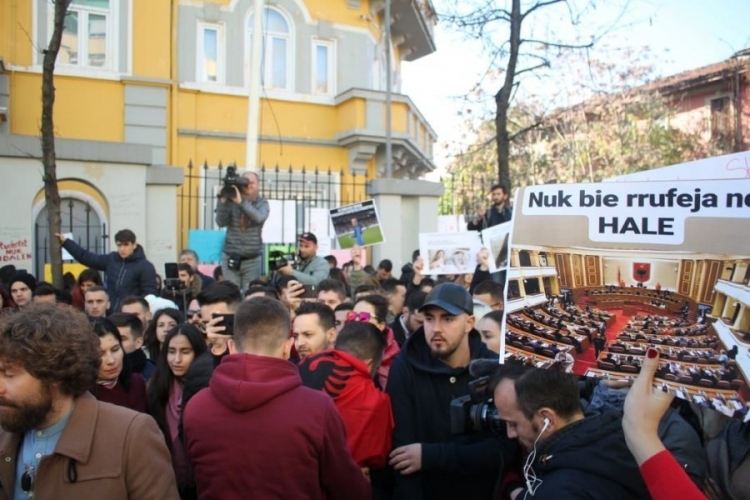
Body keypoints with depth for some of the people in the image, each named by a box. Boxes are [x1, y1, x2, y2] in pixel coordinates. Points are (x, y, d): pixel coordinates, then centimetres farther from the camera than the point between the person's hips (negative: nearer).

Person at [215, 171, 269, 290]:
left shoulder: (262, 203, 2)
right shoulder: (231, 201, 1)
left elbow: (259, 218, -20)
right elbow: (221, 222, -8)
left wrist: (241, 202, -28)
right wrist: (223, 201, -18)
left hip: (252, 259, 0)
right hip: (230, 258, 0)